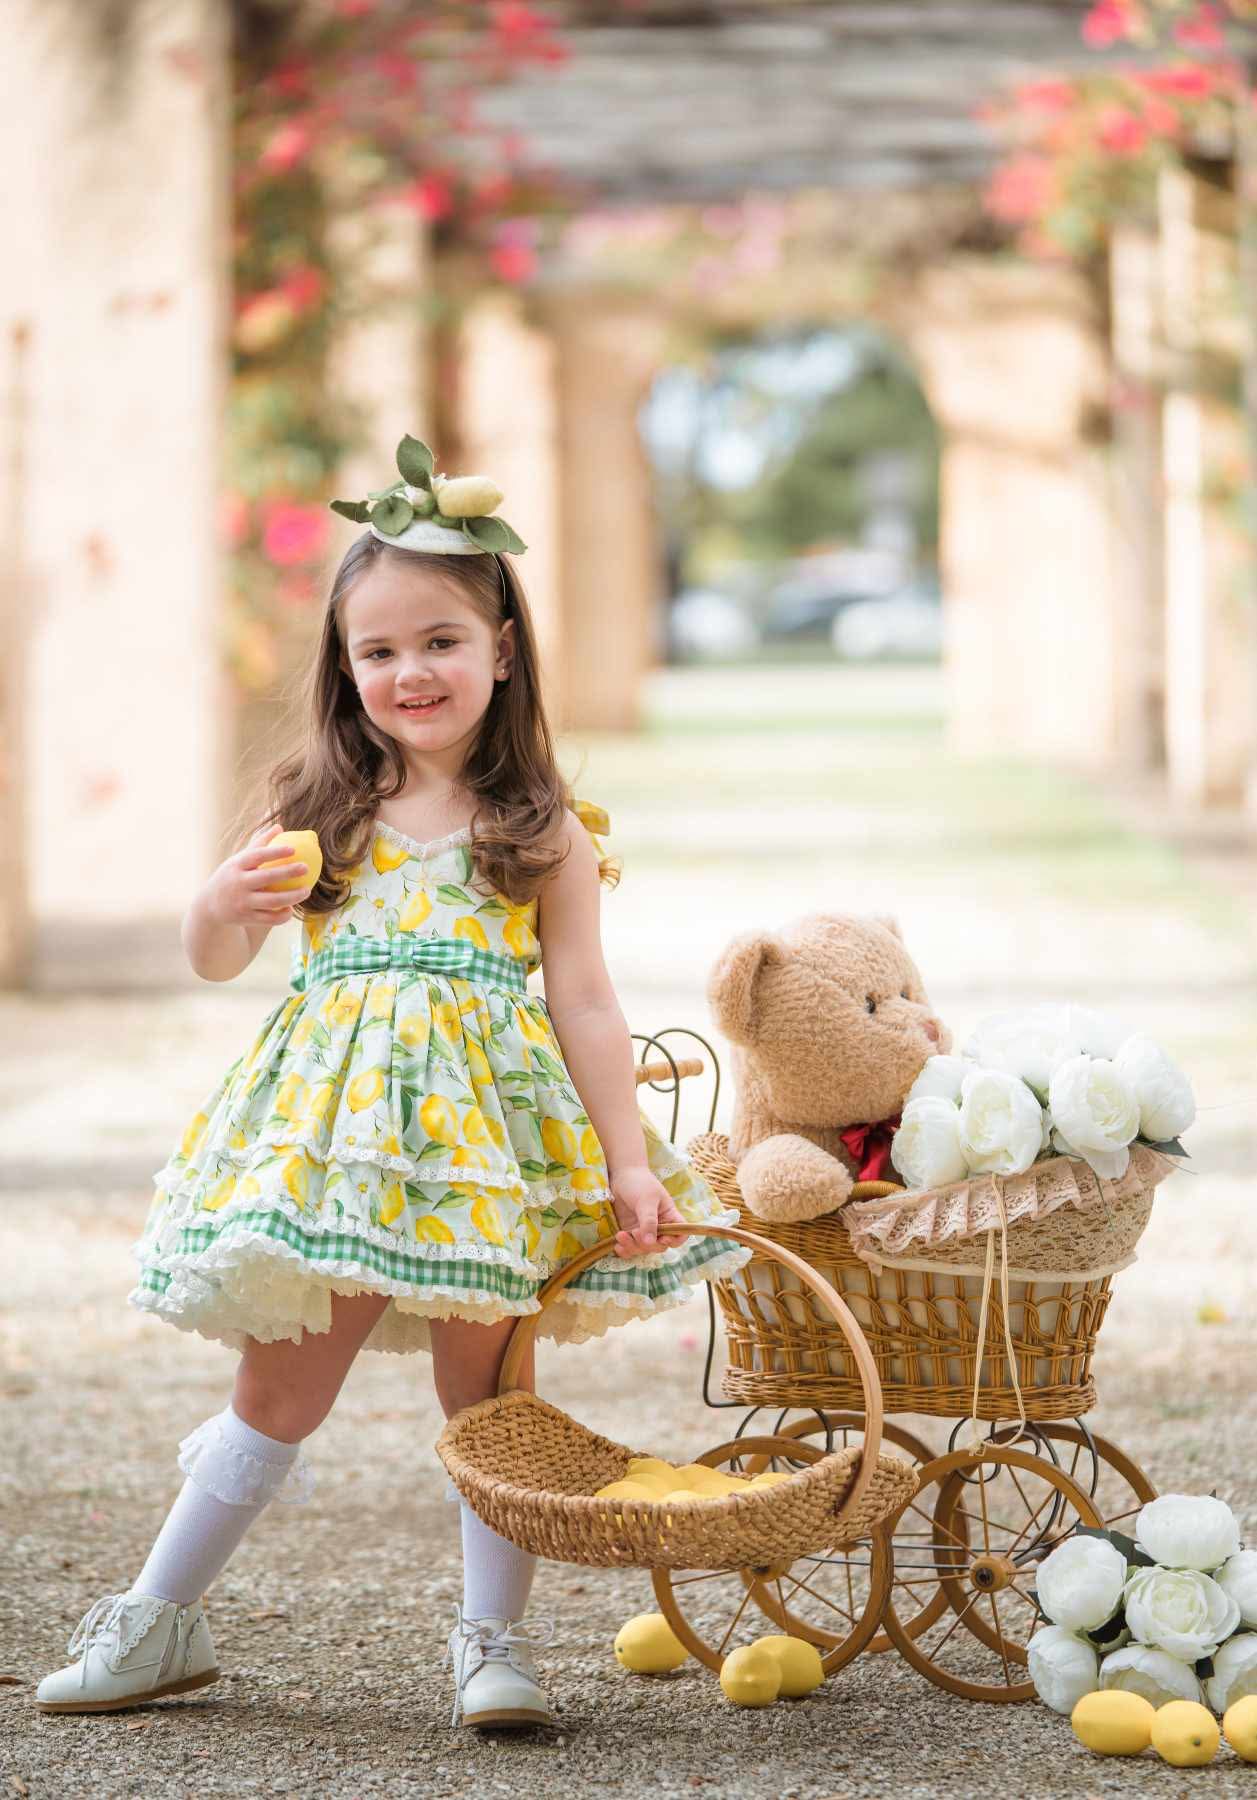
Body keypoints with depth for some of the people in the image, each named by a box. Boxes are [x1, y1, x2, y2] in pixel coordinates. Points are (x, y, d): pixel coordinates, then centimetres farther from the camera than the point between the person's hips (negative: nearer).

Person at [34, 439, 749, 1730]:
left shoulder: (543, 833, 2)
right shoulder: (317, 809, 6)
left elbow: (585, 1005, 3)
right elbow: (212, 962, 10)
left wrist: (631, 1164, -3)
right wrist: (225, 905, -13)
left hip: (490, 1130, -1)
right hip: (336, 1124, 1)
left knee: (485, 1383, 2)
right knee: (284, 1382, 4)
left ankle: (494, 1643, 12)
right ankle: (158, 1620, 16)